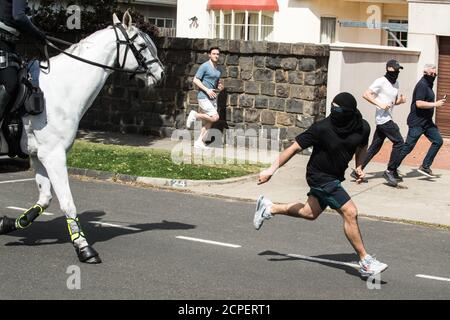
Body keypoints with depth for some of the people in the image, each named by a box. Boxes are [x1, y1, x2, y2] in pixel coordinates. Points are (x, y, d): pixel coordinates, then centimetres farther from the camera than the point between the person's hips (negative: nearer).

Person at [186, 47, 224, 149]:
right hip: (204, 97, -8)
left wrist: (220, 87, 5)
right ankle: (195, 115, -1)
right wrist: (207, 90, -20)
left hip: (213, 98, 8)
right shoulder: (205, 66, -9)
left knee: (208, 122, 5)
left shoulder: (218, 69, 14)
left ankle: (200, 142, 11)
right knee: (215, 117, -18)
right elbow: (196, 80, -12)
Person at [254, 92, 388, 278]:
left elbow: (362, 147, 14)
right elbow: (295, 148, -17)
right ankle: (365, 262, -7)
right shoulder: (322, 128, -25)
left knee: (310, 213, 22)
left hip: (335, 177, 7)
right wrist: (272, 170, -17)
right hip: (320, 177, -7)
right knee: (350, 212, -15)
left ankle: (269, 208, 40)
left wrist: (359, 167, -3)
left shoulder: (363, 128, -10)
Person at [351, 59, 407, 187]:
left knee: (375, 147, 8)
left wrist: (400, 101, 4)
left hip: (388, 119, 9)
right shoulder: (381, 81, -10)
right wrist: (380, 104, -21)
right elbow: (366, 95, -15)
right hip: (383, 118, -9)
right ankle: (390, 171, -5)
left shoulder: (396, 83, 16)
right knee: (399, 142, -11)